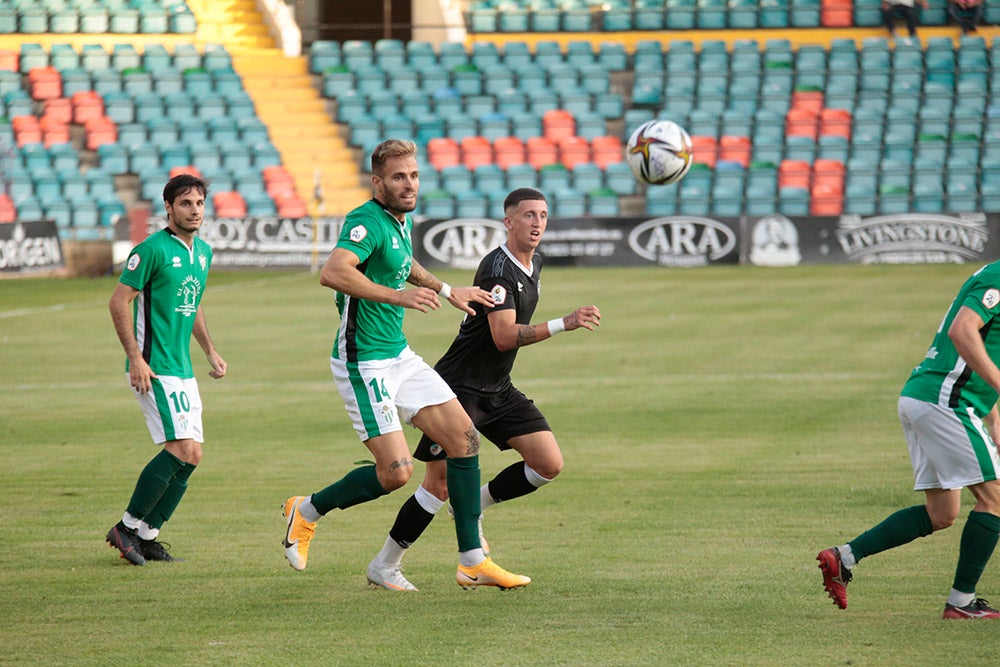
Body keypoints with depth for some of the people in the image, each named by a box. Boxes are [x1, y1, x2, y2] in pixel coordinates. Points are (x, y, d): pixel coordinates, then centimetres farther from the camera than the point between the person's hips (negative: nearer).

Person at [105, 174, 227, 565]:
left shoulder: (203, 251, 13)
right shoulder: (153, 250, -12)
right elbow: (119, 302, -13)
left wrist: (210, 352, 21)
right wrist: (136, 358, -19)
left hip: (182, 369, 9)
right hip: (154, 370, -9)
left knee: (190, 456, 5)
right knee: (183, 450, -17)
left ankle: (146, 536, 13)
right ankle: (128, 528, -6)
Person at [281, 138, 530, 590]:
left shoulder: (403, 219, 11)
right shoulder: (367, 222, -19)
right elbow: (333, 272, -38)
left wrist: (447, 291, 31)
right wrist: (396, 296, -45)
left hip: (400, 357, 9)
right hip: (364, 363, -9)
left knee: (464, 437, 2)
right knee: (396, 471, -13)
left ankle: (472, 562, 5)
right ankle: (307, 511, 11)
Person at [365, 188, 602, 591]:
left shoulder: (534, 263, 7)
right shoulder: (497, 269, -21)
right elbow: (504, 336, -31)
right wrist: (564, 324, -37)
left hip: (498, 390, 8)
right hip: (459, 388, -8)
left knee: (549, 464, -4)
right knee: (439, 485, -8)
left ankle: (474, 505, 15)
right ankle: (383, 566, 7)